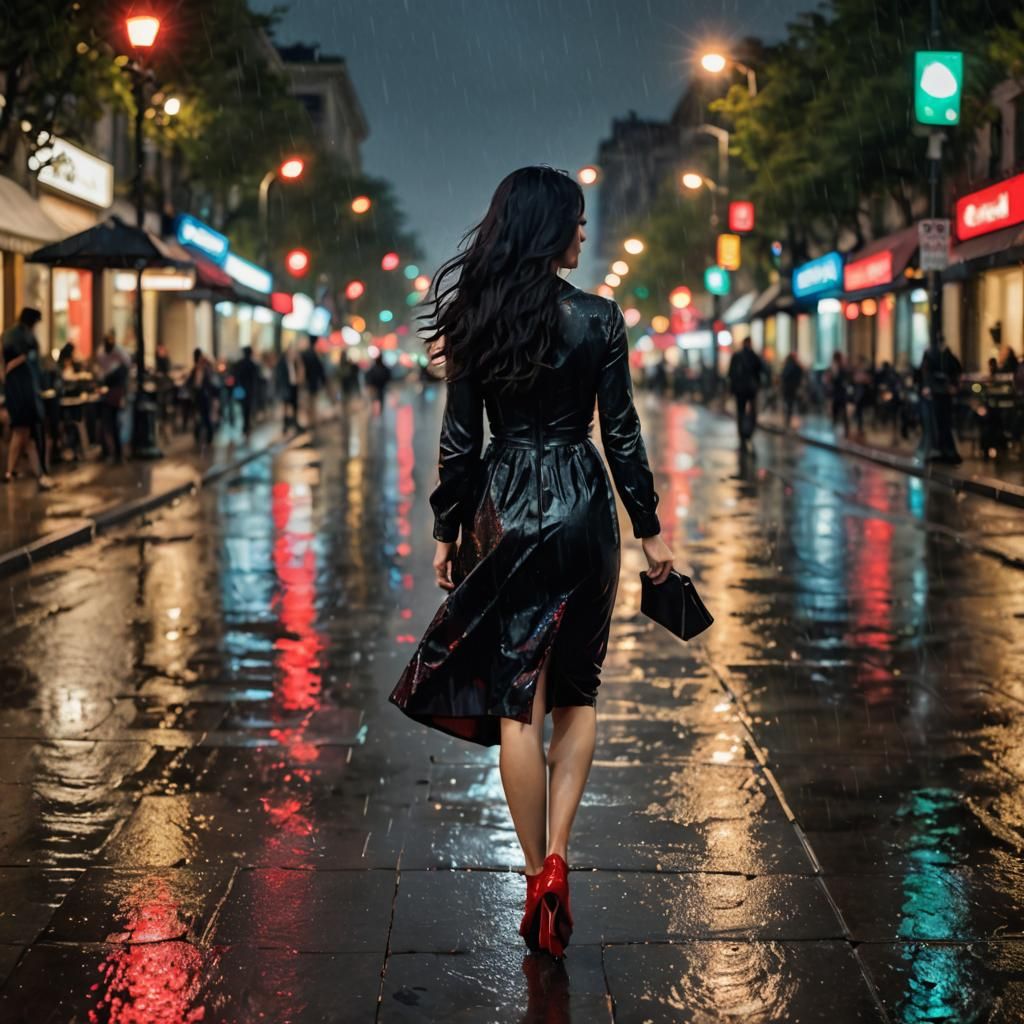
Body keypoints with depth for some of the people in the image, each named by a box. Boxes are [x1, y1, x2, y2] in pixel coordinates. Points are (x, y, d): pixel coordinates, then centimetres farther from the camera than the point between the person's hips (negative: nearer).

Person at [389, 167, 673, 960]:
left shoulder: (474, 319, -1)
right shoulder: (598, 319, -7)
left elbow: (459, 439, 1)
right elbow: (622, 434, -5)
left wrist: (447, 531, 10)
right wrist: (650, 529, 4)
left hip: (503, 512, 1)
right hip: (582, 508, -1)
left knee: (518, 702, 7)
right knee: (577, 692, 14)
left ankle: (538, 874, 11)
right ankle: (556, 857, 0)